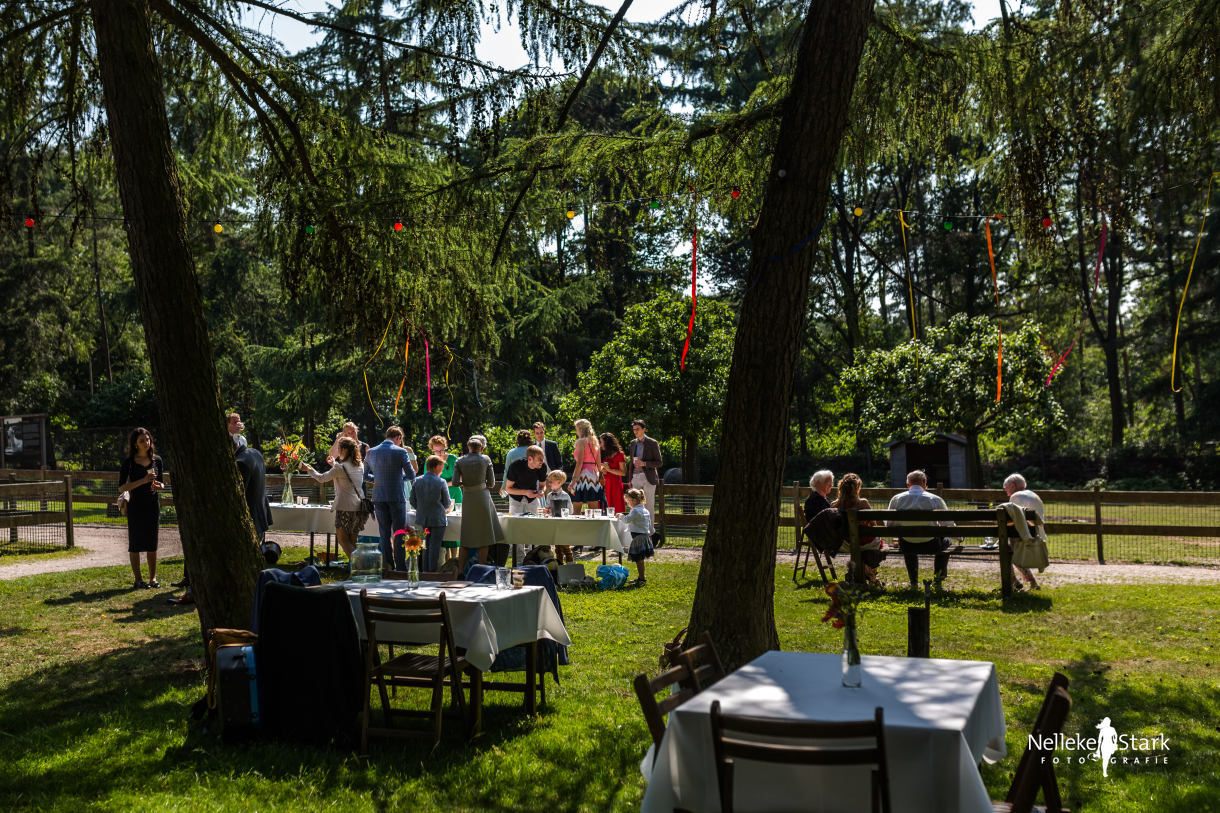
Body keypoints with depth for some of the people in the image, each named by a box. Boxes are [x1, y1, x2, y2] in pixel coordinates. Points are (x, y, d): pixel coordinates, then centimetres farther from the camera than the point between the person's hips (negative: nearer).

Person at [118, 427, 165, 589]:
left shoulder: (157, 460, 6)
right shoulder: (129, 462, -5)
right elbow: (122, 487, -8)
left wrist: (159, 486, -8)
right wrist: (143, 481, -19)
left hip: (153, 504, 3)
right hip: (135, 505, -3)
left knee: (152, 543, 8)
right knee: (135, 543, 2)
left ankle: (153, 577, 17)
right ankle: (138, 580, 9)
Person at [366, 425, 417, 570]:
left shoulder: (372, 452, 4)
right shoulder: (400, 452, -9)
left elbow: (365, 475, 10)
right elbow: (411, 475, -4)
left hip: (379, 497, 4)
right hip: (397, 497, -4)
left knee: (384, 534, 9)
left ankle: (387, 568, 11)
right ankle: (400, 568, 2)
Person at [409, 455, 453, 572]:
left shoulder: (417, 481, 0)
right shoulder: (441, 483, -12)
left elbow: (413, 500, 5)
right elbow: (447, 503, -3)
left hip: (422, 518, 5)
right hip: (438, 519, -5)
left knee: (427, 545, 16)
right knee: (435, 545, 1)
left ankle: (426, 569, 20)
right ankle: (433, 570, 2)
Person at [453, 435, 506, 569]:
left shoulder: (460, 461, 0)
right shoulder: (485, 459, -3)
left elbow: (455, 482, -5)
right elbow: (491, 483, 0)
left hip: (467, 500, 2)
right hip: (482, 497, -2)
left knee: (465, 539, 10)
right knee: (484, 538, 5)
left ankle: (461, 572, 10)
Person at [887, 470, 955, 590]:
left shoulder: (896, 499, 0)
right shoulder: (935, 499, -5)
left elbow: (889, 525, 6)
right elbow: (948, 525, 3)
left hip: (906, 546, 2)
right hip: (931, 545, -2)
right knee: (945, 542, 33)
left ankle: (913, 583, 46)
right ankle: (938, 581, 40)